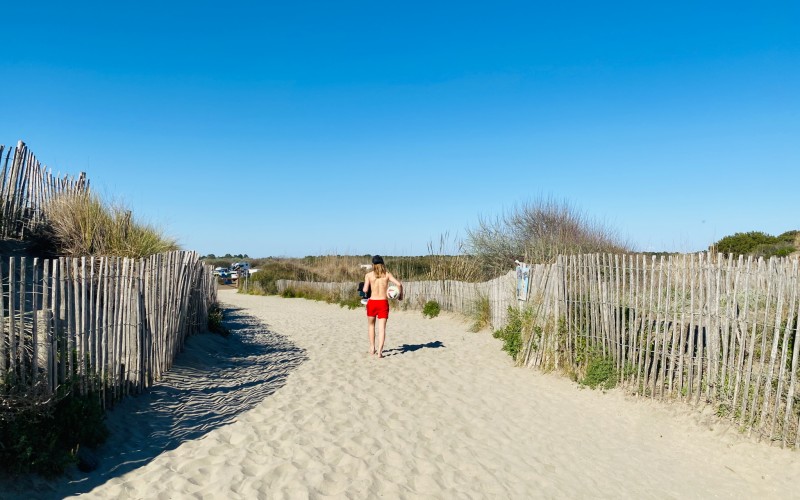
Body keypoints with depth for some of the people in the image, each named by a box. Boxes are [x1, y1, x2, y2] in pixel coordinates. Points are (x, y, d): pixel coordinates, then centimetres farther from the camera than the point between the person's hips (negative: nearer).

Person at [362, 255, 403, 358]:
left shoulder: (369, 275, -2)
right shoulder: (387, 274, 2)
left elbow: (365, 290, -12)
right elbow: (399, 284, -9)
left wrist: (366, 294, 10)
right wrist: (401, 295, 6)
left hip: (372, 302, 0)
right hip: (383, 302, 0)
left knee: (371, 325, 22)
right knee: (382, 328, 0)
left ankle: (372, 348, 24)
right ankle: (380, 351, -12)